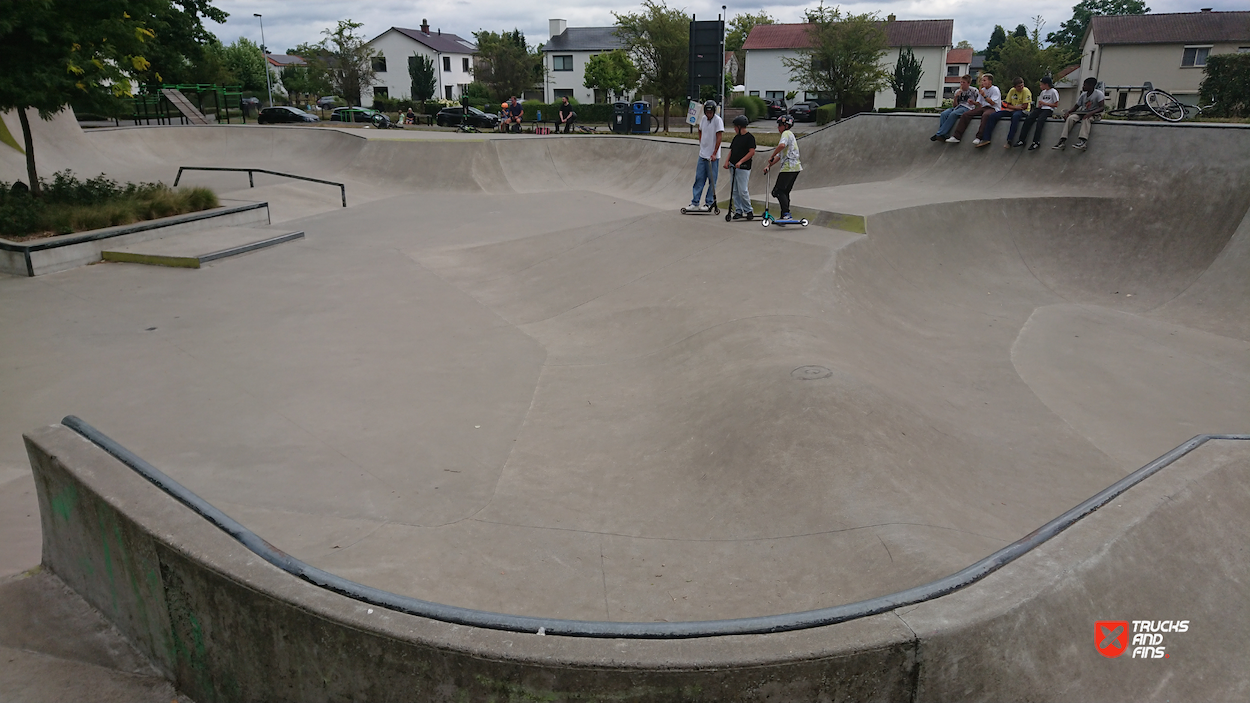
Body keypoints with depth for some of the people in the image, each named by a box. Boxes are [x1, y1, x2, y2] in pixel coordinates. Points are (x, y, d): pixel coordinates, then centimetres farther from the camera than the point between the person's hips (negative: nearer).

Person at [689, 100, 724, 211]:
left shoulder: (718, 120, -11)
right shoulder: (703, 119, 8)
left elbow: (719, 137, -14)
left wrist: (714, 154, -17)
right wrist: (701, 143, 15)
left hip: (713, 156, -6)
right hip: (702, 155, 6)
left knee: (712, 180, 1)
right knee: (699, 179, 6)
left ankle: (710, 203, 9)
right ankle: (695, 203, 10)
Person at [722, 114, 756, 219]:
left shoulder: (750, 137, -8)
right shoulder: (736, 137, 15)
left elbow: (752, 152, -15)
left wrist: (740, 162, -22)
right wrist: (727, 161, 2)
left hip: (743, 168, -8)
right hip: (734, 167, 8)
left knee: (742, 190, -8)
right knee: (735, 191, 7)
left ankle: (749, 210, 7)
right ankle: (738, 211, 13)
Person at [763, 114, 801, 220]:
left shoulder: (786, 133, -4)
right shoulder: (790, 135, 28)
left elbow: (782, 145, -28)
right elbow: (780, 155, 27)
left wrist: (771, 157, -19)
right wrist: (769, 165, 21)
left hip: (789, 167, -10)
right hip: (795, 167, 10)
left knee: (779, 191, -12)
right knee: (785, 192, 14)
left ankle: (786, 214, -21)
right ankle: (785, 216, 16)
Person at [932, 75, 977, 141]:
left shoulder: (973, 91, 3)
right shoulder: (957, 92, 16)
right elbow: (954, 106, 12)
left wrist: (973, 102, -10)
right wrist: (956, 97, -3)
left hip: (967, 108, -5)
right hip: (957, 107, 5)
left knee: (953, 114, -34)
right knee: (944, 114, -25)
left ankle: (939, 134, -36)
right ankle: (945, 135, -32)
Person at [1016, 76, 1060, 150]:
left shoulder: (1053, 92, 2)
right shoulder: (1043, 92, 24)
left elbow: (1056, 105, -3)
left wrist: (1044, 103, -7)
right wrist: (1039, 105, 1)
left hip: (1048, 110, -7)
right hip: (1040, 109, 7)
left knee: (1040, 121, -34)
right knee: (1028, 119, -19)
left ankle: (1036, 142, -39)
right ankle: (1022, 140, -26)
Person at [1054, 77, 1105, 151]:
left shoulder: (1098, 94, -7)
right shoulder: (1083, 95, 10)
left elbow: (1101, 108, -16)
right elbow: (1076, 107, 14)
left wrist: (1091, 113, -34)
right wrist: (1068, 112, -8)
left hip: (1093, 115, -5)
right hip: (1081, 113, 5)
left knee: (1086, 119, -39)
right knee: (1070, 118, -24)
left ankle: (1083, 141, -55)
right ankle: (1062, 141, -36)